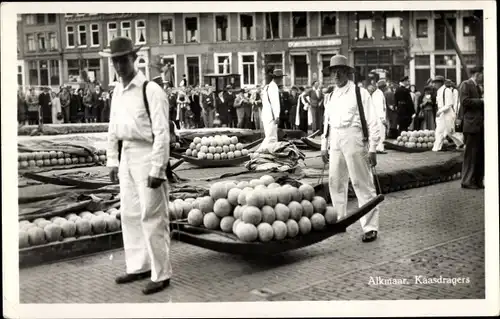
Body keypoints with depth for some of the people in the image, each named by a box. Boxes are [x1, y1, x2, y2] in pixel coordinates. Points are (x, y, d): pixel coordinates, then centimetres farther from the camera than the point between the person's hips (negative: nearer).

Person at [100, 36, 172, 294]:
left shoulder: (151, 90, -13)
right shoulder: (117, 92, 11)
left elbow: (162, 132, -16)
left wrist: (157, 169, -19)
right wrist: (112, 161, 15)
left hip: (147, 155, -8)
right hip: (126, 156, 8)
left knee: (152, 217, -3)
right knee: (130, 214, 14)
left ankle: (161, 274, 7)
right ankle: (138, 266, 27)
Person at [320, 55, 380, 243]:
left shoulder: (359, 93, -4)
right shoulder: (330, 97, 15)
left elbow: (372, 122, -7)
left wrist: (372, 148, -12)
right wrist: (323, 146, 16)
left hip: (354, 141, -6)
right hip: (335, 143, 6)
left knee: (362, 184, -5)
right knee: (335, 183, 11)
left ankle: (370, 227, -1)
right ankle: (339, 220, 26)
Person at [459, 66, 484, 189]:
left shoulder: (477, 87, 21)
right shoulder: (466, 84, -6)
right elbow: (464, 101, -19)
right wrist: (481, 101, -16)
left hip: (480, 125, 9)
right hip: (471, 125, -9)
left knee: (480, 154, 10)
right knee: (471, 154, -4)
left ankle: (477, 180, 17)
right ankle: (467, 181, 2)